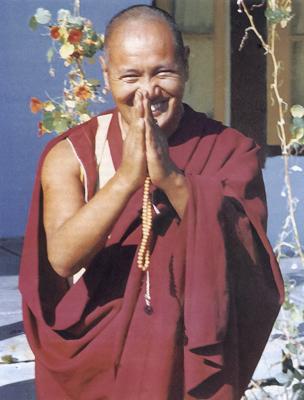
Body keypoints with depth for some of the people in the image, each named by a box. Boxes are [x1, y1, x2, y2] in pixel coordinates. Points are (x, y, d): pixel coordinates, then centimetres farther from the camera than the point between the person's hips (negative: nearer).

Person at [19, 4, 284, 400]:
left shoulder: (229, 152, -7)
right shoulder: (71, 155, -8)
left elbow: (244, 256, -20)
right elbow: (62, 257, -21)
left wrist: (172, 178, -32)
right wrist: (127, 177, -32)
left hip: (194, 365, 0)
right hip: (91, 367, 0)